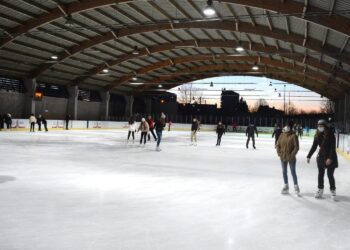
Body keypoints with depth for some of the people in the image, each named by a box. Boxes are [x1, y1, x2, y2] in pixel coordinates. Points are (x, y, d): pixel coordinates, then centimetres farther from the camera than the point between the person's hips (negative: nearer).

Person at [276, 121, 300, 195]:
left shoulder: (293, 136, -14)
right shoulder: (282, 135, 2)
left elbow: (296, 147, -15)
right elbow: (278, 144, 10)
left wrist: (292, 155, -18)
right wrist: (279, 153, 1)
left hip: (291, 158, -5)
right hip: (283, 157, 6)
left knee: (293, 172, 3)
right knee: (284, 172, 15)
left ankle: (296, 186, 19)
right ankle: (286, 186, 30)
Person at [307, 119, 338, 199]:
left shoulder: (331, 135, -14)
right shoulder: (318, 136, -1)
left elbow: (333, 148, -17)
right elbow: (314, 147, 4)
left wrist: (330, 158, -23)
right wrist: (309, 156, 1)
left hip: (330, 158, -5)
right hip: (321, 157, 5)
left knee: (330, 174, -1)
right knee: (320, 174, 9)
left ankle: (333, 190, 15)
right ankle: (320, 190, 19)